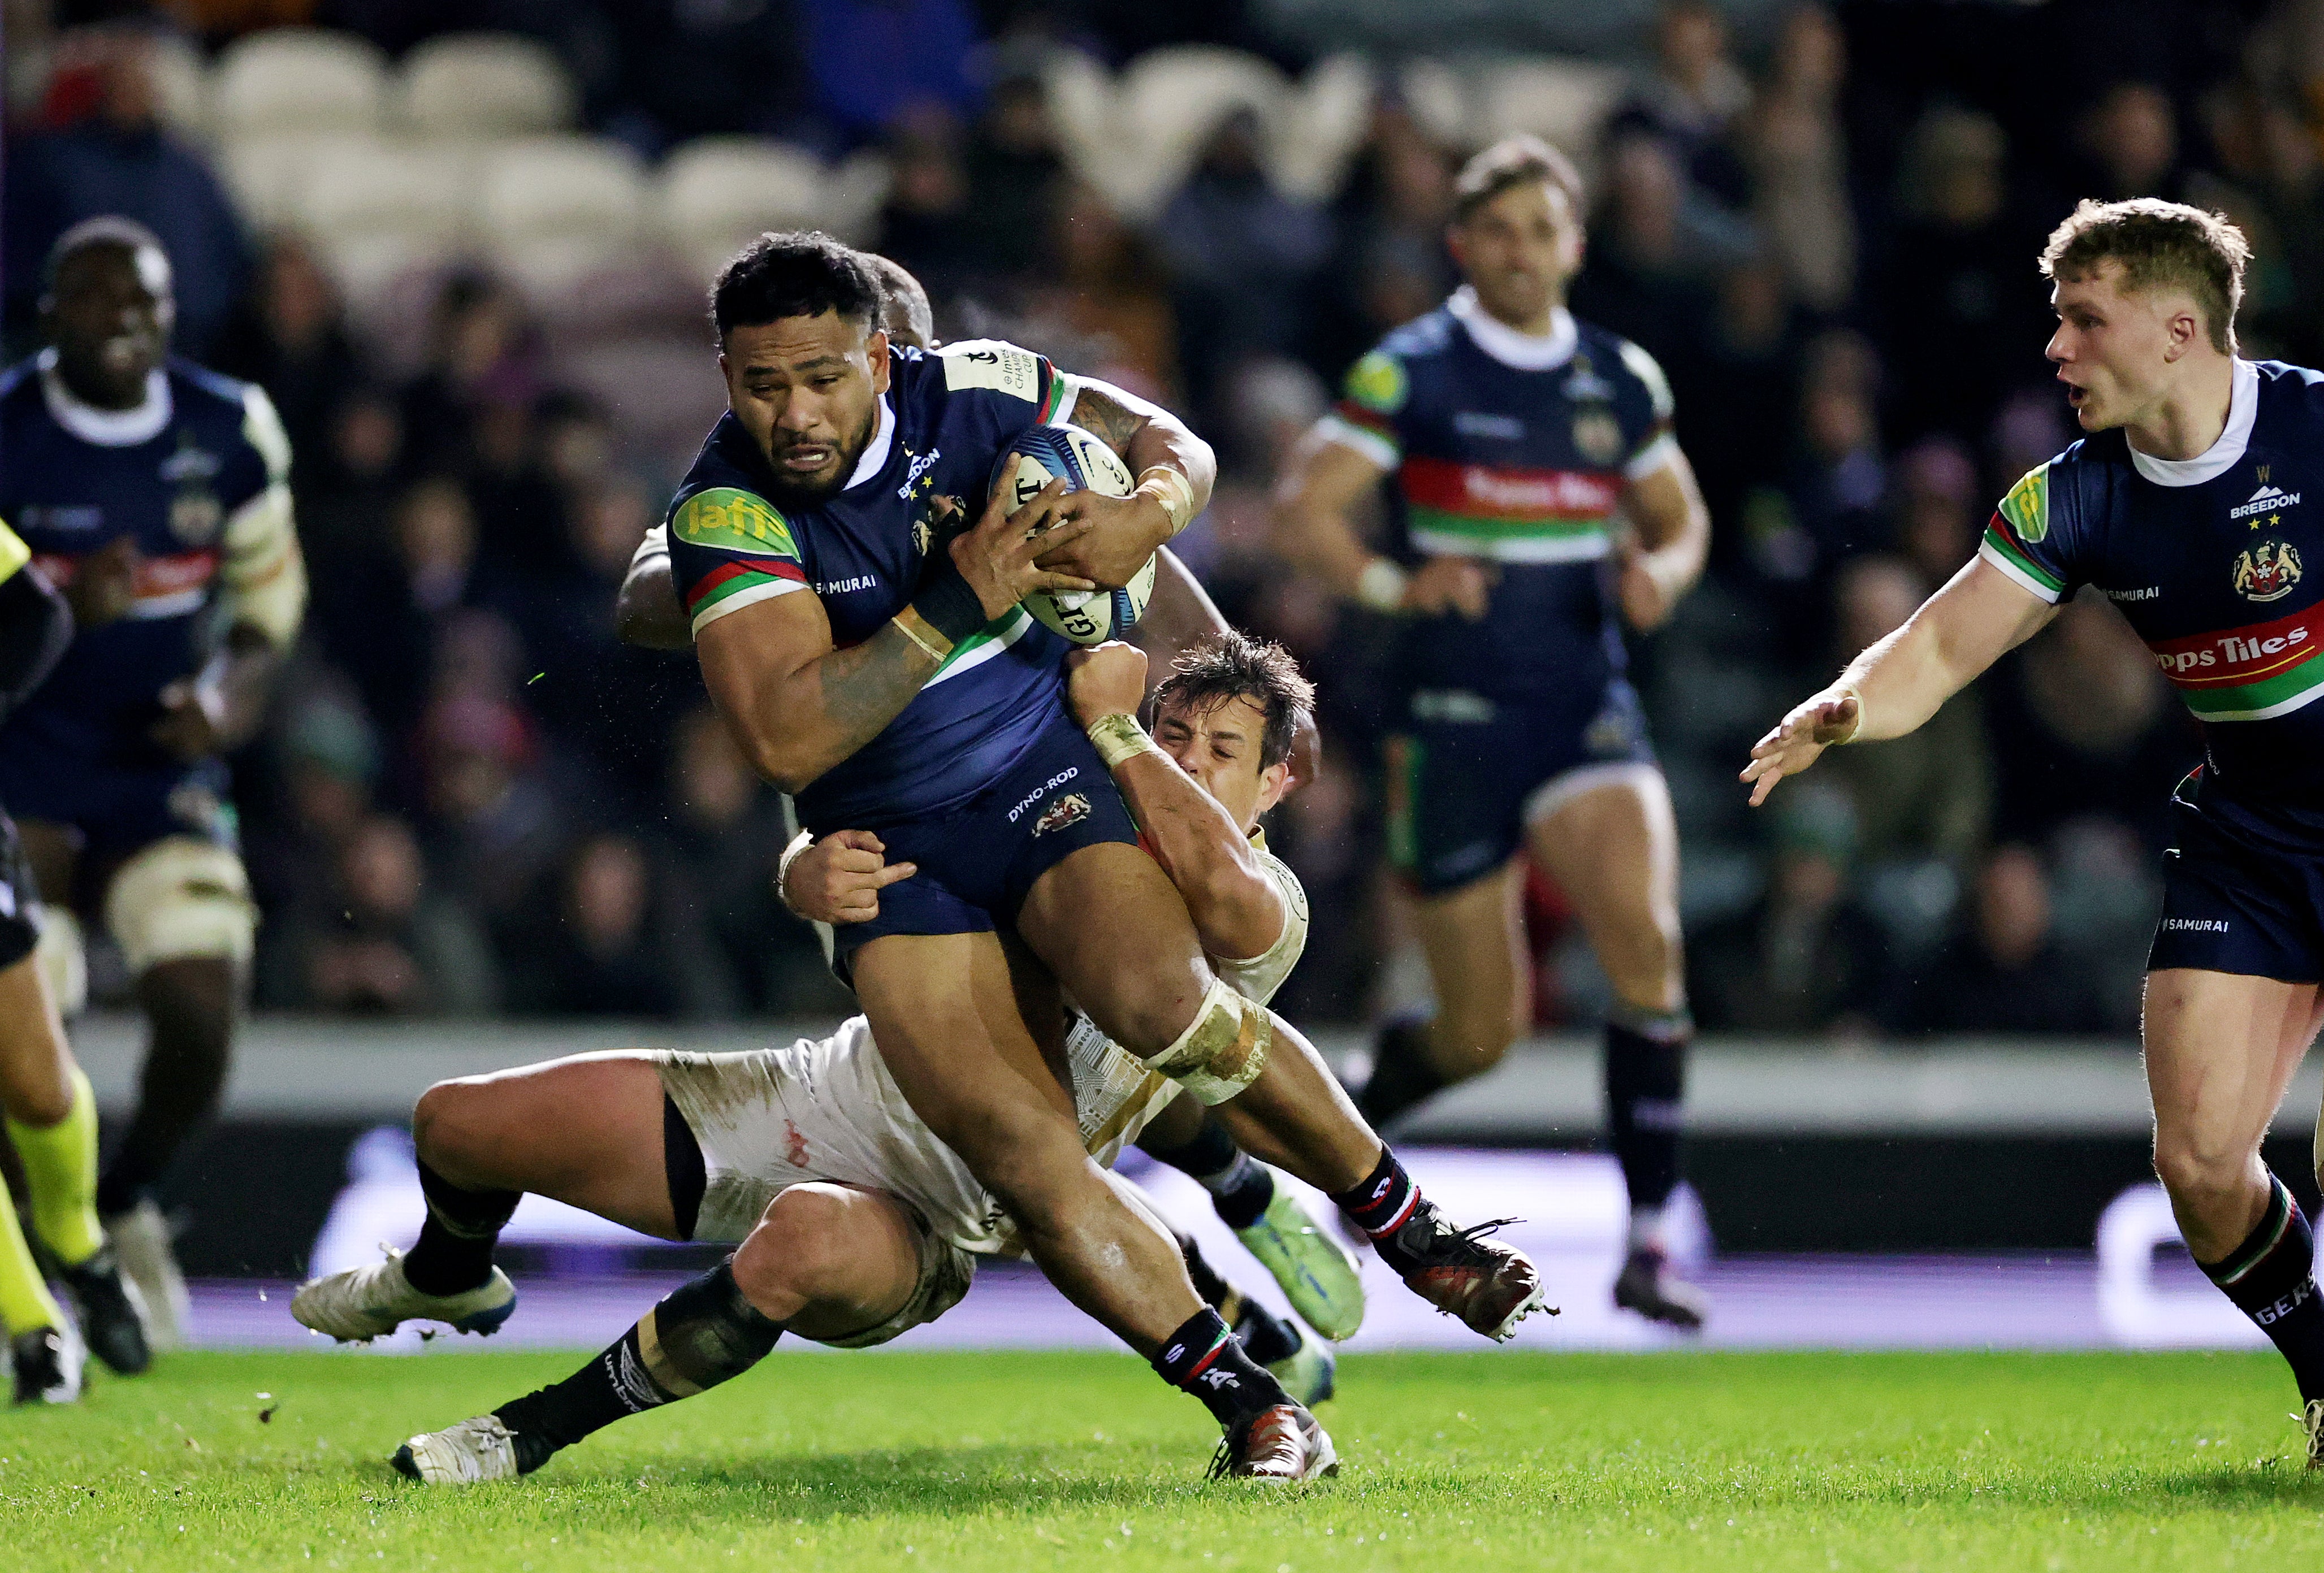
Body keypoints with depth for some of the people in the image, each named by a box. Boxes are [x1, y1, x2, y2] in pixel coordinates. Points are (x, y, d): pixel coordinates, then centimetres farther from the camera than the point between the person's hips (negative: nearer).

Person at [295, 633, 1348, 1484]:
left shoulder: (1269, 912, -6)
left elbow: (1227, 883, -35)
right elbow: (808, 871, 3)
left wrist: (1110, 727, -25)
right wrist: (820, 875, -22)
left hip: (928, 1217, -6)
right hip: (824, 1094, 6)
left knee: (807, 1238, -44)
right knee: (456, 1121, 2)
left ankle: (534, 1431, -26)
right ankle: (446, 1281, 40)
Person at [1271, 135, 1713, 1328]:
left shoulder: (1622, 381, 9)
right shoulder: (1411, 372, -3)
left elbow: (1680, 518, 22)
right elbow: (1301, 511, -8)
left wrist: (1663, 571, -2)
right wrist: (1393, 584, -26)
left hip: (1589, 712, 3)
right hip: (1458, 722, -3)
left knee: (1647, 939, -22)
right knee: (1481, 1033, 1)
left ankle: (1649, 1241, -18)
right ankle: (1359, 1107, 37)